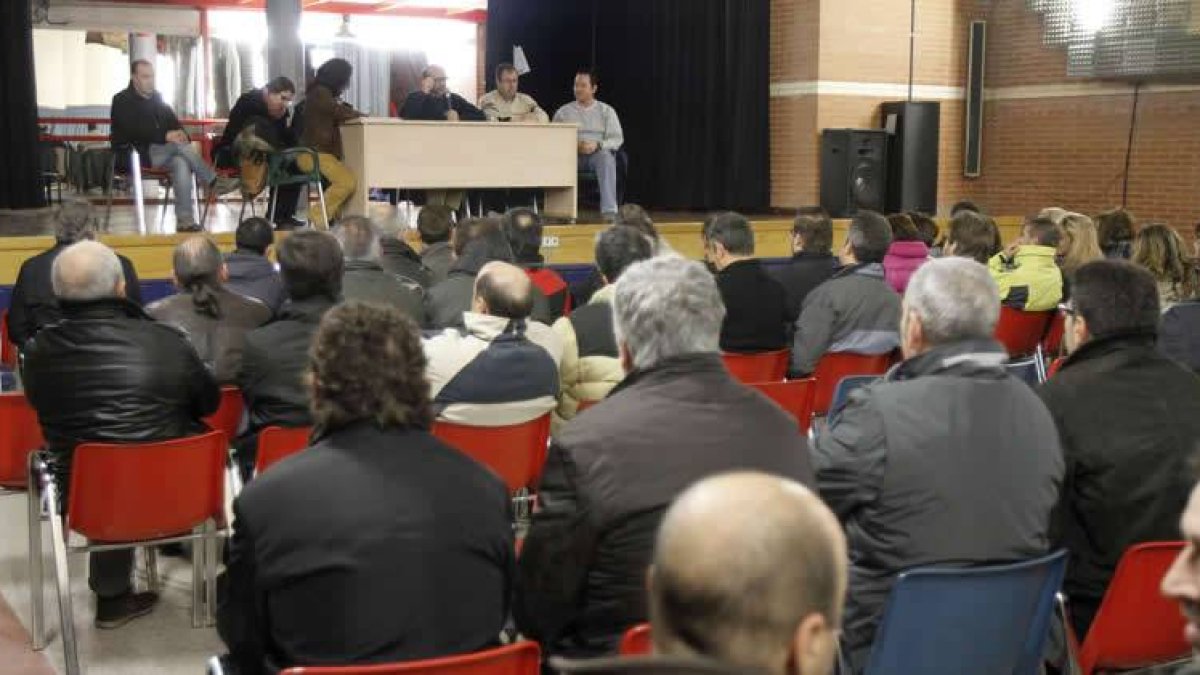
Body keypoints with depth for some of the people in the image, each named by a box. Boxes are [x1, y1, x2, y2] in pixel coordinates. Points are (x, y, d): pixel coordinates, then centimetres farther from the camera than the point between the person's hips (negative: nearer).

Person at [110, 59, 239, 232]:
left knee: (181, 163, -31)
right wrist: (165, 136, -28)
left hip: (162, 152, 5)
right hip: (135, 155, -5)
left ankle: (185, 220, -39)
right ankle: (213, 182, -21)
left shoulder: (156, 97, 18)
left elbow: (172, 120, 15)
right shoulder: (122, 101, -1)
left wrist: (180, 133, -11)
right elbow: (134, 131, -17)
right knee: (179, 146, -30)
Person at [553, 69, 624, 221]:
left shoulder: (606, 110, 13)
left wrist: (597, 145, -16)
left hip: (598, 154, -1)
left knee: (606, 155, -37)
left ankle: (609, 210, -44)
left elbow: (617, 139, 3)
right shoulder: (563, 112, 15)